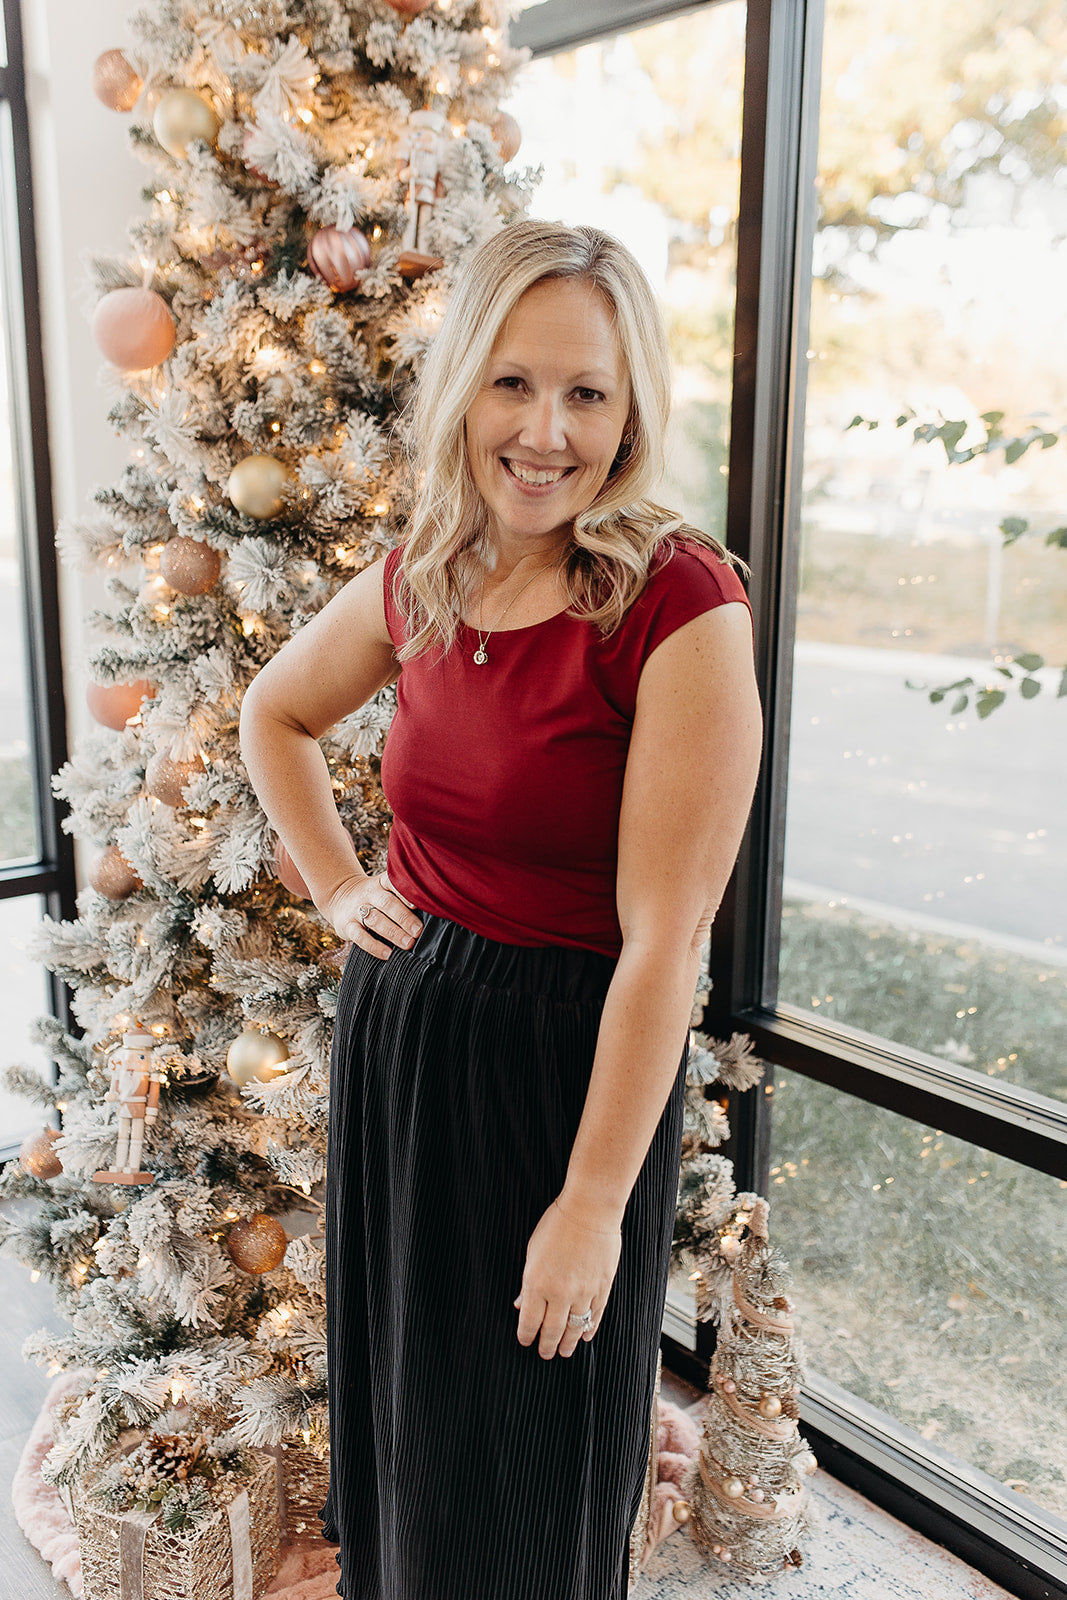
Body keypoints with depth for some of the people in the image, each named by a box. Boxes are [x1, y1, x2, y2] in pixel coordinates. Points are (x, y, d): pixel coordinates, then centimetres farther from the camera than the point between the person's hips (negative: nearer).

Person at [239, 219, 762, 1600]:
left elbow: (664, 937, -20)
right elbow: (272, 714, 19)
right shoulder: (420, 579, -1)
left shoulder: (680, 605, -20)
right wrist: (335, 886, 8)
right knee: (400, 1408, 26)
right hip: (395, 1026, 6)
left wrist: (594, 1202, -17)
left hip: (568, 1058, -5)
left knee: (531, 1469, 16)